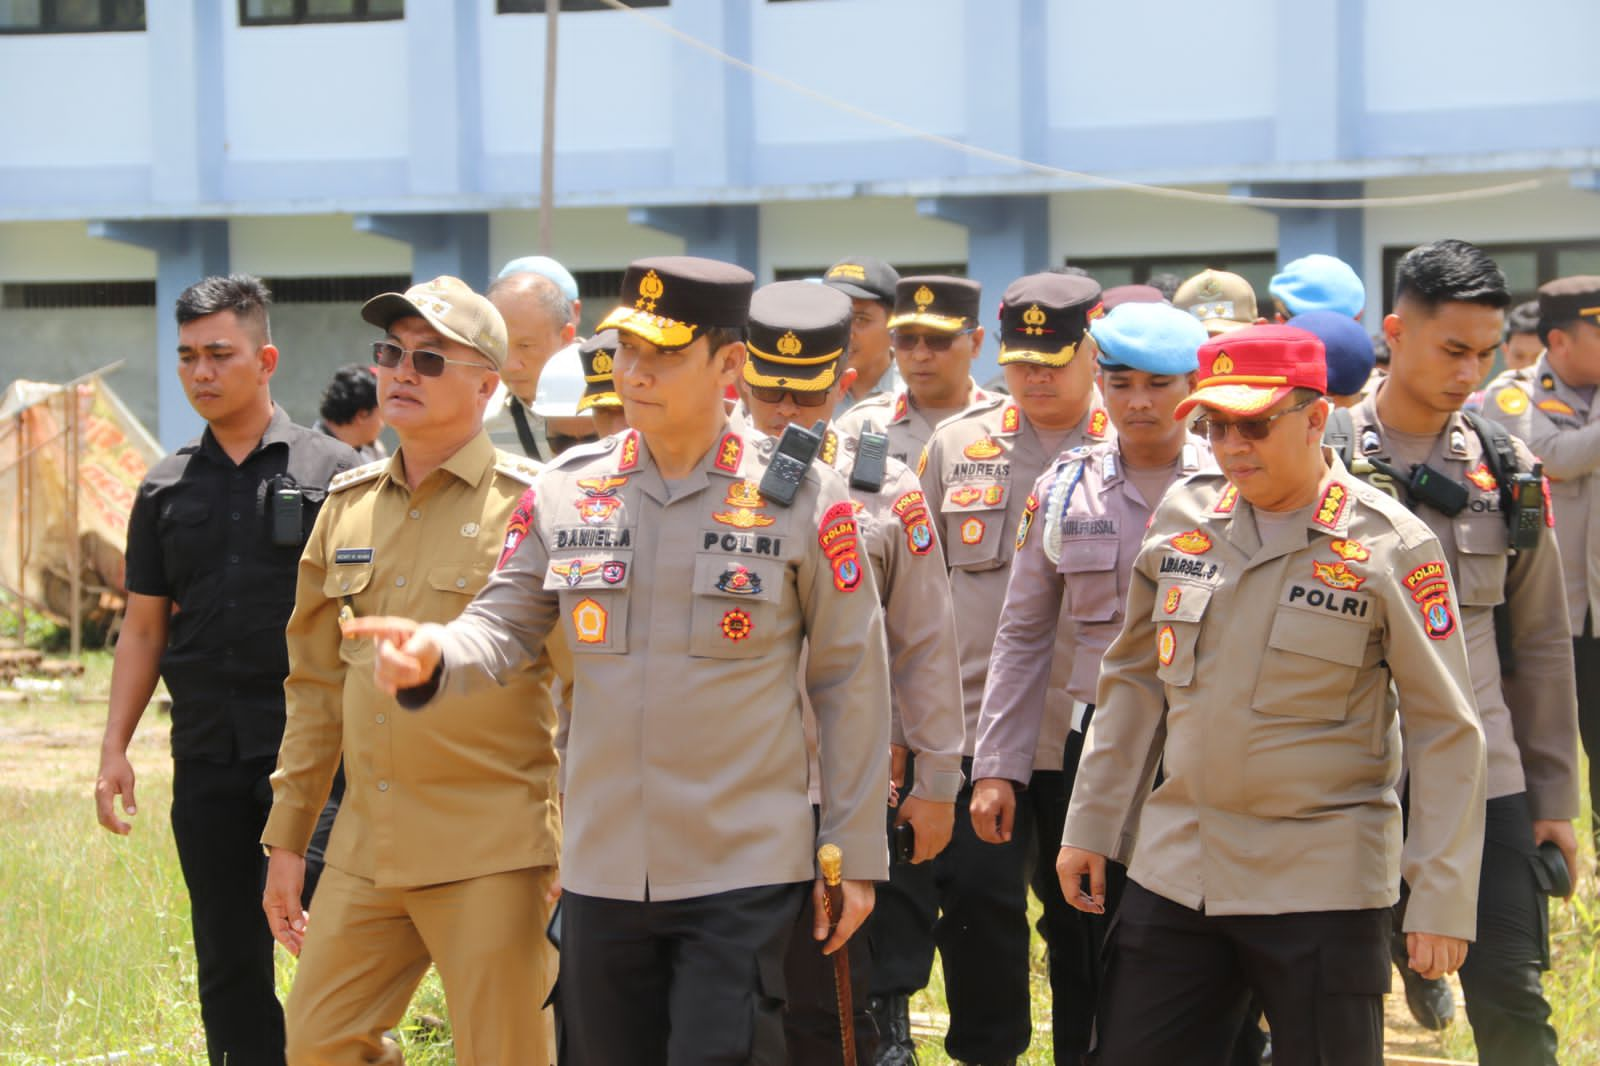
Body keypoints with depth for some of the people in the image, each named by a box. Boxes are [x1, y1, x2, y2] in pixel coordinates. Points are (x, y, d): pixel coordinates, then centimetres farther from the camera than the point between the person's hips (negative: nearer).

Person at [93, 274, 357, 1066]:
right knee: (229, 964, 8)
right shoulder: (167, 489, 12)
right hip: (208, 756, 4)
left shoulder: (331, 472, 0)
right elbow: (144, 628, 14)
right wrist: (114, 748, 6)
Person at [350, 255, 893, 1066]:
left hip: (744, 875, -4)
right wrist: (433, 656, -18)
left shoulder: (801, 497, -4)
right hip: (601, 870, 4)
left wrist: (856, 854, -1)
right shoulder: (565, 494, 5)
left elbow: (849, 681, 0)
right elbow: (504, 626, 6)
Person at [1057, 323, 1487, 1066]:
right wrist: (1089, 828, 14)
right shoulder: (1182, 518, 5)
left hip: (1322, 889, -5)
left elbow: (1445, 730, -7)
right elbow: (1132, 683, 16)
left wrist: (1441, 898, -10)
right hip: (1173, 868, 5)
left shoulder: (1389, 547, -9)